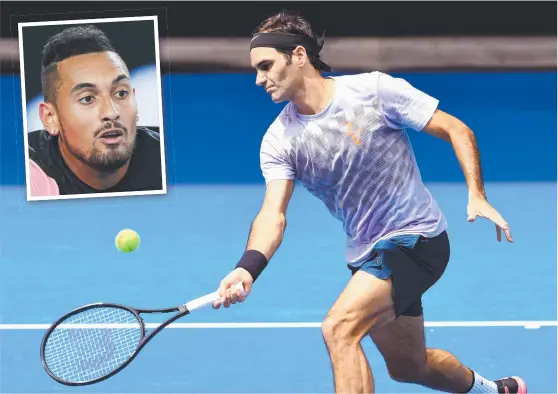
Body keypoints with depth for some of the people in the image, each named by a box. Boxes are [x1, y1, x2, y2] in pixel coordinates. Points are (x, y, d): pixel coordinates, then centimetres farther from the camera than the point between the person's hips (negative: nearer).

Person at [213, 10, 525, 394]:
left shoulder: (374, 90, -16)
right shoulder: (279, 141, -5)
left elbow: (456, 130, -8)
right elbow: (274, 213, -17)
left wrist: (477, 196, -21)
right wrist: (248, 267, -37)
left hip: (415, 237, -7)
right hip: (367, 256, 7)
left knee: (339, 328, -26)